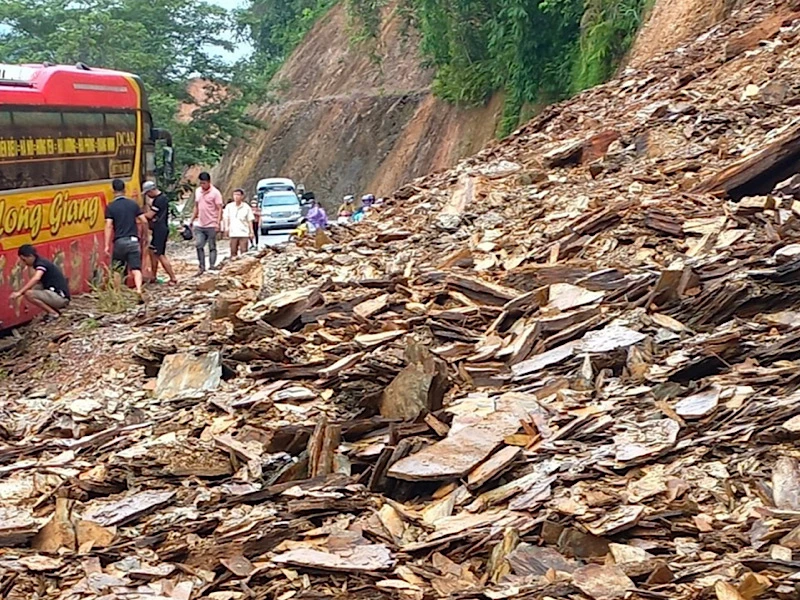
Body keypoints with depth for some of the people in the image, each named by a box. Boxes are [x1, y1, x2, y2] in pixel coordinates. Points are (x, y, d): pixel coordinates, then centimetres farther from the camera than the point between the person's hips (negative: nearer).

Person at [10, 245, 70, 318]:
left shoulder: (41, 263, -13)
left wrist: (19, 292, -37)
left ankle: (53, 313, -9)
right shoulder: (41, 262, 16)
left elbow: (36, 279, -32)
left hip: (60, 297, -10)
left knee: (28, 294, -18)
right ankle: (55, 309, 12)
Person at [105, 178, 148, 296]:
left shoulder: (110, 207, -3)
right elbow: (144, 221, 5)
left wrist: (107, 245, -9)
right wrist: (142, 235, 20)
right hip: (133, 240, 2)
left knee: (116, 269, 14)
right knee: (136, 268, -2)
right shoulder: (133, 204, 6)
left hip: (119, 241, -2)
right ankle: (139, 289, -22)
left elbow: (109, 226, -10)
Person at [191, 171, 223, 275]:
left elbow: (219, 209, -11)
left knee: (212, 247, 1)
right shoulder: (198, 191, 10)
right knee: (198, 245, 1)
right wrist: (192, 220, 17)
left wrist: (218, 223, -20)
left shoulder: (215, 193, -9)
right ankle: (202, 267, 9)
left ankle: (212, 267, 4)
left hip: (211, 225, -6)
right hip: (199, 225, 6)